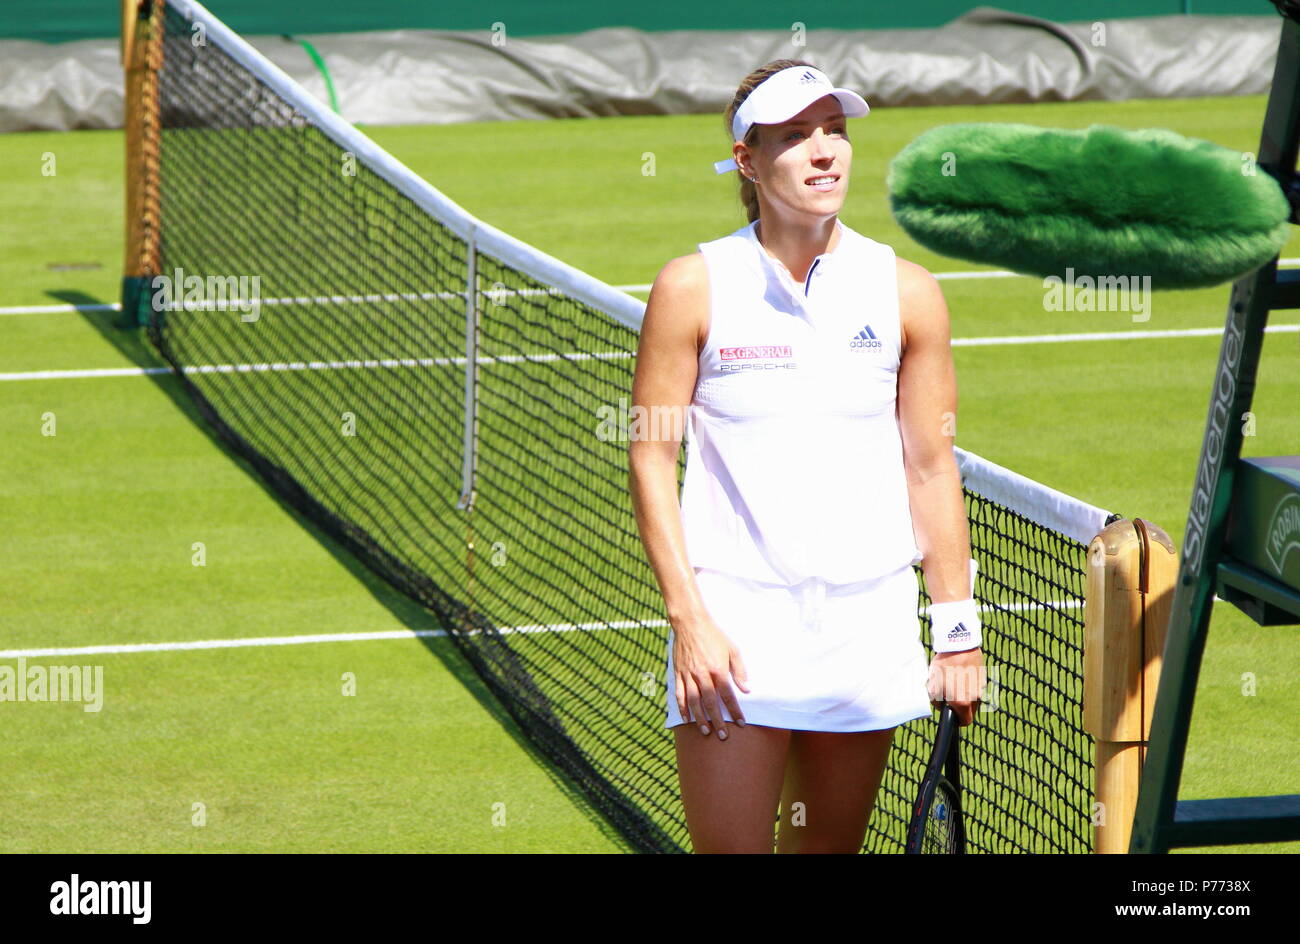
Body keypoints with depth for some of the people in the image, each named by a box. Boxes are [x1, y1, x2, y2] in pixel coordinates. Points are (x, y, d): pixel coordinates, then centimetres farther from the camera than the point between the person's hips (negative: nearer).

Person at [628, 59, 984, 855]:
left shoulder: (906, 294, 4)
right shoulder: (692, 288, -2)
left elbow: (932, 468, 8)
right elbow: (651, 459, -1)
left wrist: (958, 628, 5)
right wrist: (689, 618, -9)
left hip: (868, 629, 3)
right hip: (733, 632, -3)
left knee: (829, 846, 7)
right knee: (730, 849, -8)